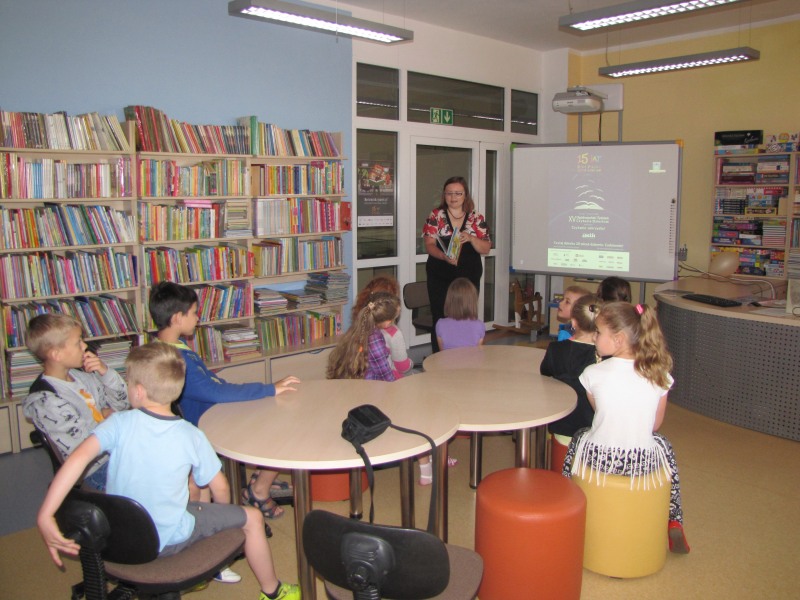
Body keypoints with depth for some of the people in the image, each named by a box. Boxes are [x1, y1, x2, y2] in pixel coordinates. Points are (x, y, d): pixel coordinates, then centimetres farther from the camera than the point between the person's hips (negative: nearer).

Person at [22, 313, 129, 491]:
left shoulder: (80, 374, 4)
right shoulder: (45, 401, -19)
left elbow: (123, 403, 8)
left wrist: (105, 372, -7)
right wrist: (105, 415, -2)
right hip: (98, 469, -7)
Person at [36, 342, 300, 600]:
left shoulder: (120, 423, -17)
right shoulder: (191, 435, -17)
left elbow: (78, 458, -32)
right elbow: (220, 488, -8)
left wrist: (45, 516, -30)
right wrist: (223, 515, 13)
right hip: (168, 542, -4)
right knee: (251, 518, 13)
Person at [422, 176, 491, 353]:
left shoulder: (477, 218, 6)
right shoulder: (436, 216, 3)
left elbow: (486, 249, 2)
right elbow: (429, 244, -5)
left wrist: (470, 238, -18)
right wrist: (444, 256, -25)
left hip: (469, 278, 1)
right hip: (440, 278, -1)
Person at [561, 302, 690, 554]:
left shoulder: (594, 373, -15)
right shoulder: (659, 375, -9)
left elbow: (598, 409, 2)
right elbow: (655, 424, 2)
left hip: (599, 458, -1)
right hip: (644, 462, 2)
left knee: (578, 437, 32)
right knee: (663, 444, 35)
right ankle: (673, 521, 34)